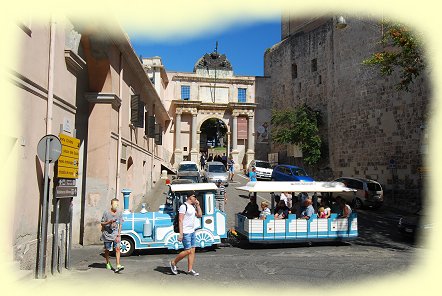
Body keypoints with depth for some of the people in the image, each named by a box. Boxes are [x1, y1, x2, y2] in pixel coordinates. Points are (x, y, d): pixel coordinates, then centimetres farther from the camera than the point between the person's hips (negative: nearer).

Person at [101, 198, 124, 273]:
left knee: (117, 248, -13)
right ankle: (108, 263, 36)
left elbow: (120, 224, 4)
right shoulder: (106, 213, -7)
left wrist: (118, 234, -5)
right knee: (107, 250, 13)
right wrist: (109, 222, -20)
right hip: (107, 234, -1)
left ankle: (118, 266, -15)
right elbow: (102, 223, -1)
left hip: (116, 234, 1)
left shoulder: (119, 213, 0)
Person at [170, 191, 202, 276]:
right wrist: (180, 234, -22)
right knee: (187, 251, -8)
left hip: (192, 232, 9)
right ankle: (173, 263, 10)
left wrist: (197, 205, 7)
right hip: (186, 233, -9)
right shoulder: (184, 206, -13)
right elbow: (180, 220, -18)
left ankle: (190, 270, 12)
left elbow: (199, 215, 17)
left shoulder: (192, 207, 14)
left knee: (192, 251, 6)